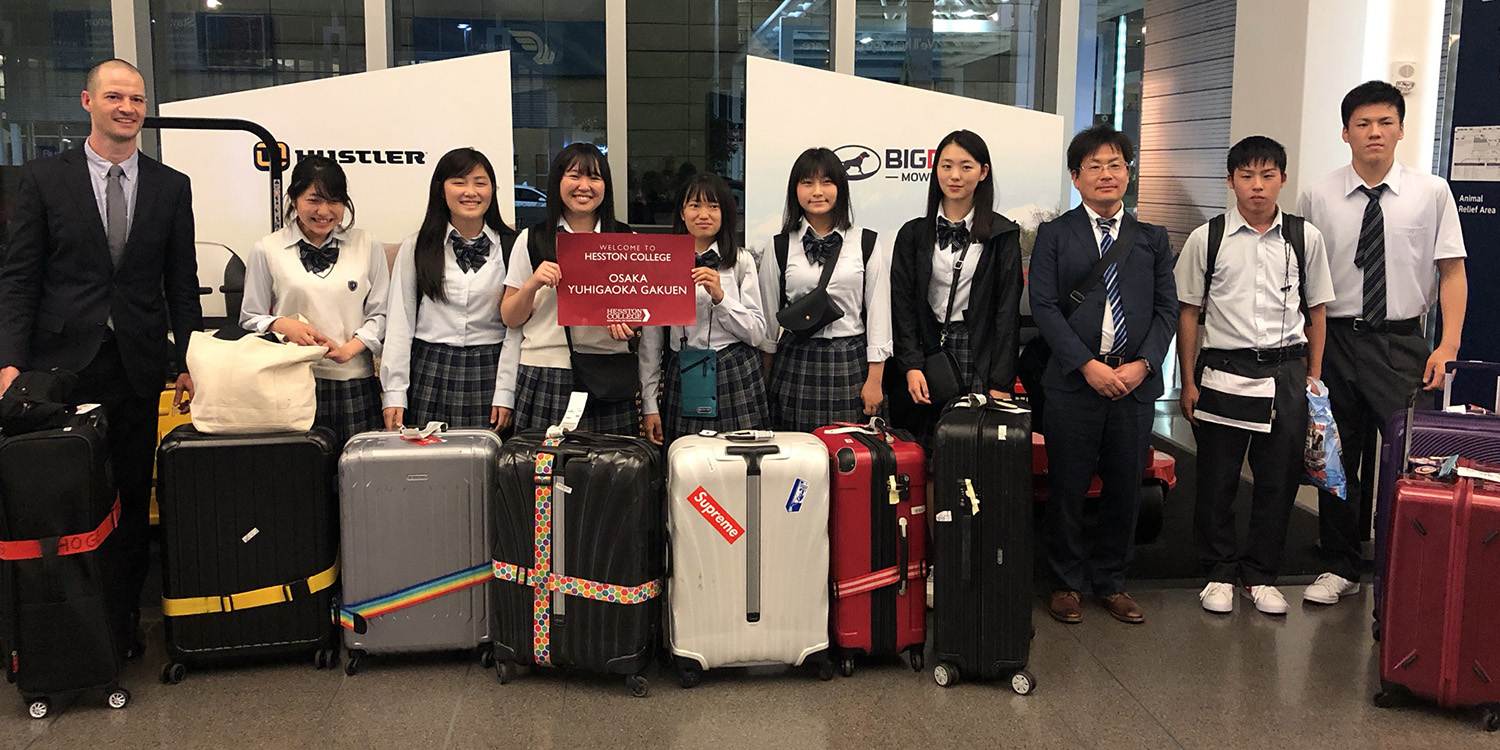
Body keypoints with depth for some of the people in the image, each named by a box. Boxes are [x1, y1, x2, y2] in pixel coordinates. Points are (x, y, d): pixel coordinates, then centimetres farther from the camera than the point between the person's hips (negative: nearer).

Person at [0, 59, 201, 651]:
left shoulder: (171, 186, 8)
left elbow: (181, 284, 9)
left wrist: (187, 363, 4)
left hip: (138, 363, 1)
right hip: (63, 360, -1)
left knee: (132, 496, 7)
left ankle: (124, 615, 18)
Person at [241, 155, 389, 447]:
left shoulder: (368, 245, 8)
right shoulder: (267, 250, 7)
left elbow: (380, 314, 8)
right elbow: (250, 319, 11)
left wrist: (348, 349, -8)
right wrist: (282, 325, -10)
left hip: (354, 382, 1)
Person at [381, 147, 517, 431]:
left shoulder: (511, 247, 3)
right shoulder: (416, 248, 5)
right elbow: (399, 324, 3)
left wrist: (506, 392, -5)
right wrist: (394, 393, -3)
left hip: (488, 374, 0)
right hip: (430, 373, 1)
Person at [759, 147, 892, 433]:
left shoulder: (866, 243, 3)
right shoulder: (779, 248, 6)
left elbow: (878, 311, 2)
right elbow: (768, 316, 11)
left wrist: (874, 379, -2)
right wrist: (765, 376, 11)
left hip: (852, 364, 0)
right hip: (796, 365, 1)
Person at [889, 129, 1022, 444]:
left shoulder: (1003, 235, 4)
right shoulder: (913, 234, 9)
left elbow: (1008, 310, 0)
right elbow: (902, 304, 5)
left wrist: (1001, 382, -7)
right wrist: (912, 366, -8)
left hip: (981, 358, -1)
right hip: (928, 351, 1)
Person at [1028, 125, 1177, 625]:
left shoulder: (1152, 238, 12)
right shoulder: (1054, 235, 4)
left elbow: (1167, 308, 8)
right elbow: (1044, 306, -4)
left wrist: (1143, 364, -7)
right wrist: (1088, 365, -13)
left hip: (1136, 379, 3)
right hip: (1072, 379, -2)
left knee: (1125, 486, 8)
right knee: (1067, 486, 3)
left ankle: (1111, 581, 23)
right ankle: (1066, 583, 18)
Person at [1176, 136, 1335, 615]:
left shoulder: (1306, 238, 4)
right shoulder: (1206, 239, -1)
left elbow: (1316, 310, 10)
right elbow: (1188, 312, 2)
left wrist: (1313, 375, 7)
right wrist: (1188, 382, 0)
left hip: (1286, 372, 1)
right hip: (1222, 371, -1)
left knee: (1279, 480, 7)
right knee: (1216, 480, 6)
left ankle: (1260, 575, 23)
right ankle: (1220, 573, 23)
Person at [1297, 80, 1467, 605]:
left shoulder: (1431, 193, 0)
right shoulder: (1319, 197, 2)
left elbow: (1452, 272, 0)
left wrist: (1448, 348, -9)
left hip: (1402, 344, -1)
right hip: (1334, 341, 2)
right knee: (1336, 459, 10)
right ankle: (1341, 569, 25)